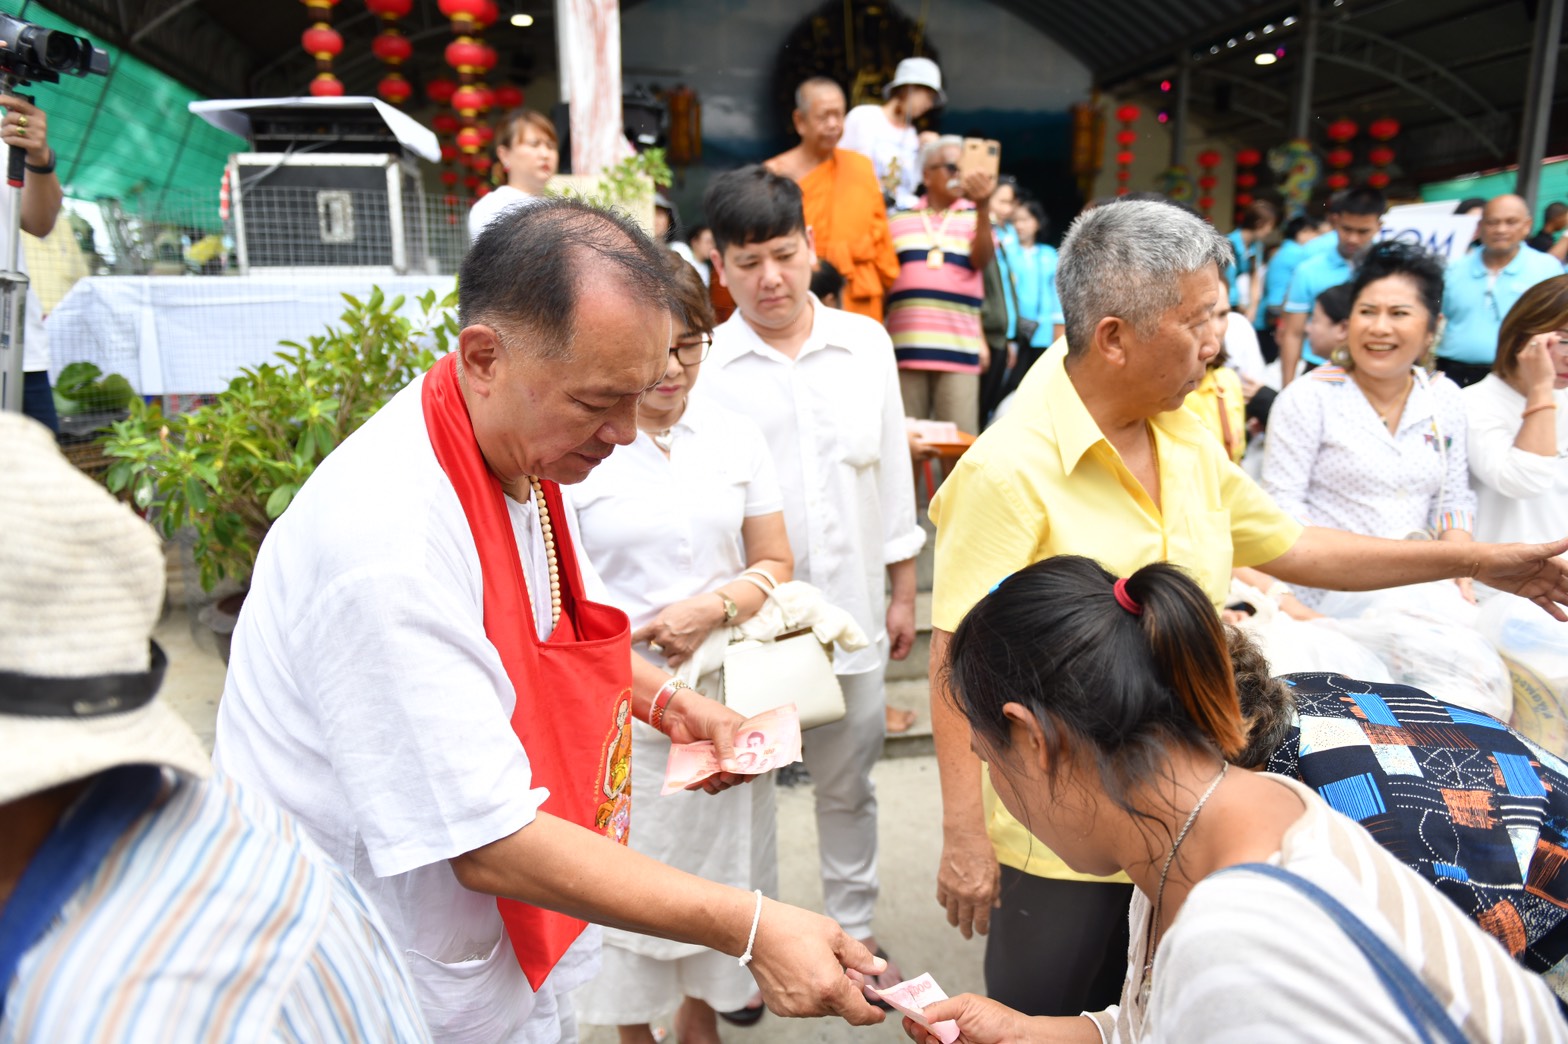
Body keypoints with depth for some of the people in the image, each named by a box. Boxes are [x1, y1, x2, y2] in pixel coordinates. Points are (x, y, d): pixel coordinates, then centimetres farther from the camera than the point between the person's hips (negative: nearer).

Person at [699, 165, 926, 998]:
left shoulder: (865, 344, 3)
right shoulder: (700, 364, -8)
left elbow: (893, 474, 8)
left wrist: (903, 592, 9)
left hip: (850, 611, 3)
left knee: (848, 784, 18)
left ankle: (853, 930, 39)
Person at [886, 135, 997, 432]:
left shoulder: (975, 216, 12)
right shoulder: (899, 218, 15)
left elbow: (982, 259, -8)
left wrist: (982, 206, -23)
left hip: (959, 348, -1)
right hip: (905, 346, 1)